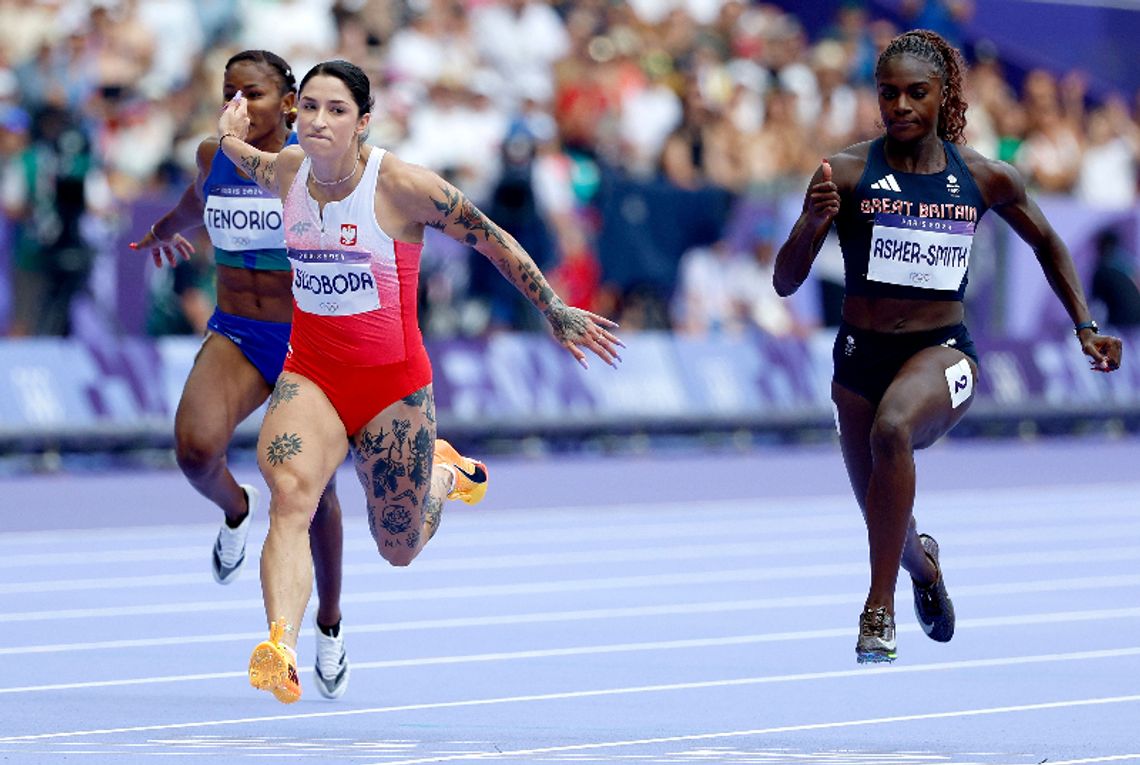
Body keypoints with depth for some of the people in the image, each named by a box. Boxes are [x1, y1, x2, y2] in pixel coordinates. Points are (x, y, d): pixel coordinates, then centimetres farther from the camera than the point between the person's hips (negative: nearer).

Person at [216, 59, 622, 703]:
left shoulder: (399, 184, -16)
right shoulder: (286, 171, -1)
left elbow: (493, 240, -6)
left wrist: (555, 311, -5)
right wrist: (232, 143, 10)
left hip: (392, 379, -3)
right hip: (310, 371, 3)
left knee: (399, 550, 8)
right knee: (290, 493, -27)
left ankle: (444, 473, 43)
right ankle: (281, 651, -39)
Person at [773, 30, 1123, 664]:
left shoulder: (986, 178, -3)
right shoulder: (848, 173, -8)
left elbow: (1047, 242, 16)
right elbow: (785, 283, -9)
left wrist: (1086, 326, 10)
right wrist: (811, 223, -27)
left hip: (944, 350, -1)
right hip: (862, 354, 2)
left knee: (892, 429, -36)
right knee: (889, 534, 12)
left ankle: (881, 608, -30)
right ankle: (923, 564, 53)